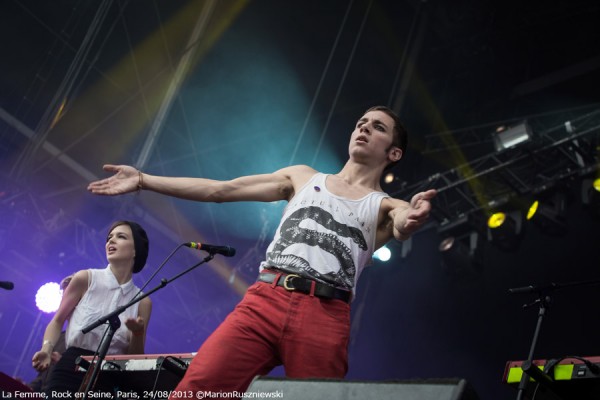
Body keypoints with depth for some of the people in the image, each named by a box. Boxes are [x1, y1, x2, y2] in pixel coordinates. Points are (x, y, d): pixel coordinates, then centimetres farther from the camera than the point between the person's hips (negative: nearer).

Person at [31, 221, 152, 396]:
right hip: (71, 369, -1)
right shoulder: (85, 279, -2)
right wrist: (46, 349, -9)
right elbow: (57, 321, 9)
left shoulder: (142, 302, 2)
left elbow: (136, 359, 4)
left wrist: (138, 333, -14)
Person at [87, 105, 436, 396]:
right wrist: (144, 180, 15)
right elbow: (218, 190, 19)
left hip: (326, 318, -1)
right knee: (194, 389, -15)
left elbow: (402, 227, -9)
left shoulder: (385, 207, 17)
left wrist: (415, 217, -34)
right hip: (265, 301, 1)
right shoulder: (302, 177, 23)